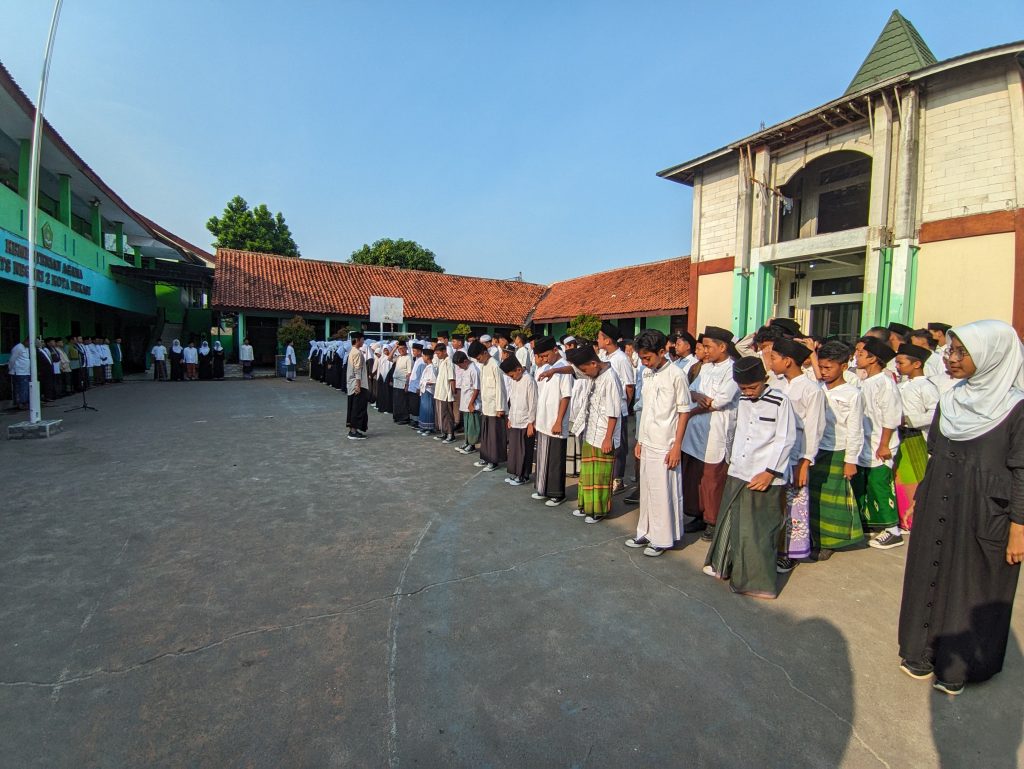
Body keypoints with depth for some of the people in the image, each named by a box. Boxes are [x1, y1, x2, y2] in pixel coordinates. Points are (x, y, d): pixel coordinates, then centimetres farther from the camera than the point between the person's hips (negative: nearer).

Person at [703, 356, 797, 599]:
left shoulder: (780, 401, -10)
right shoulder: (742, 400, 9)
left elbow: (786, 440, -12)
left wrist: (769, 472, -15)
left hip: (765, 478, -6)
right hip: (738, 474, 6)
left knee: (760, 530, 1)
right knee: (731, 522, 16)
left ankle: (759, 582, 15)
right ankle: (726, 567, 34)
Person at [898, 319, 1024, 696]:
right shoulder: (949, 400, 5)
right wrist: (918, 501, 13)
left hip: (984, 517, -5)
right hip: (937, 510, 5)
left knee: (973, 590, 9)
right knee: (930, 577, 13)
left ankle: (958, 667, 27)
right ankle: (924, 653, 30)